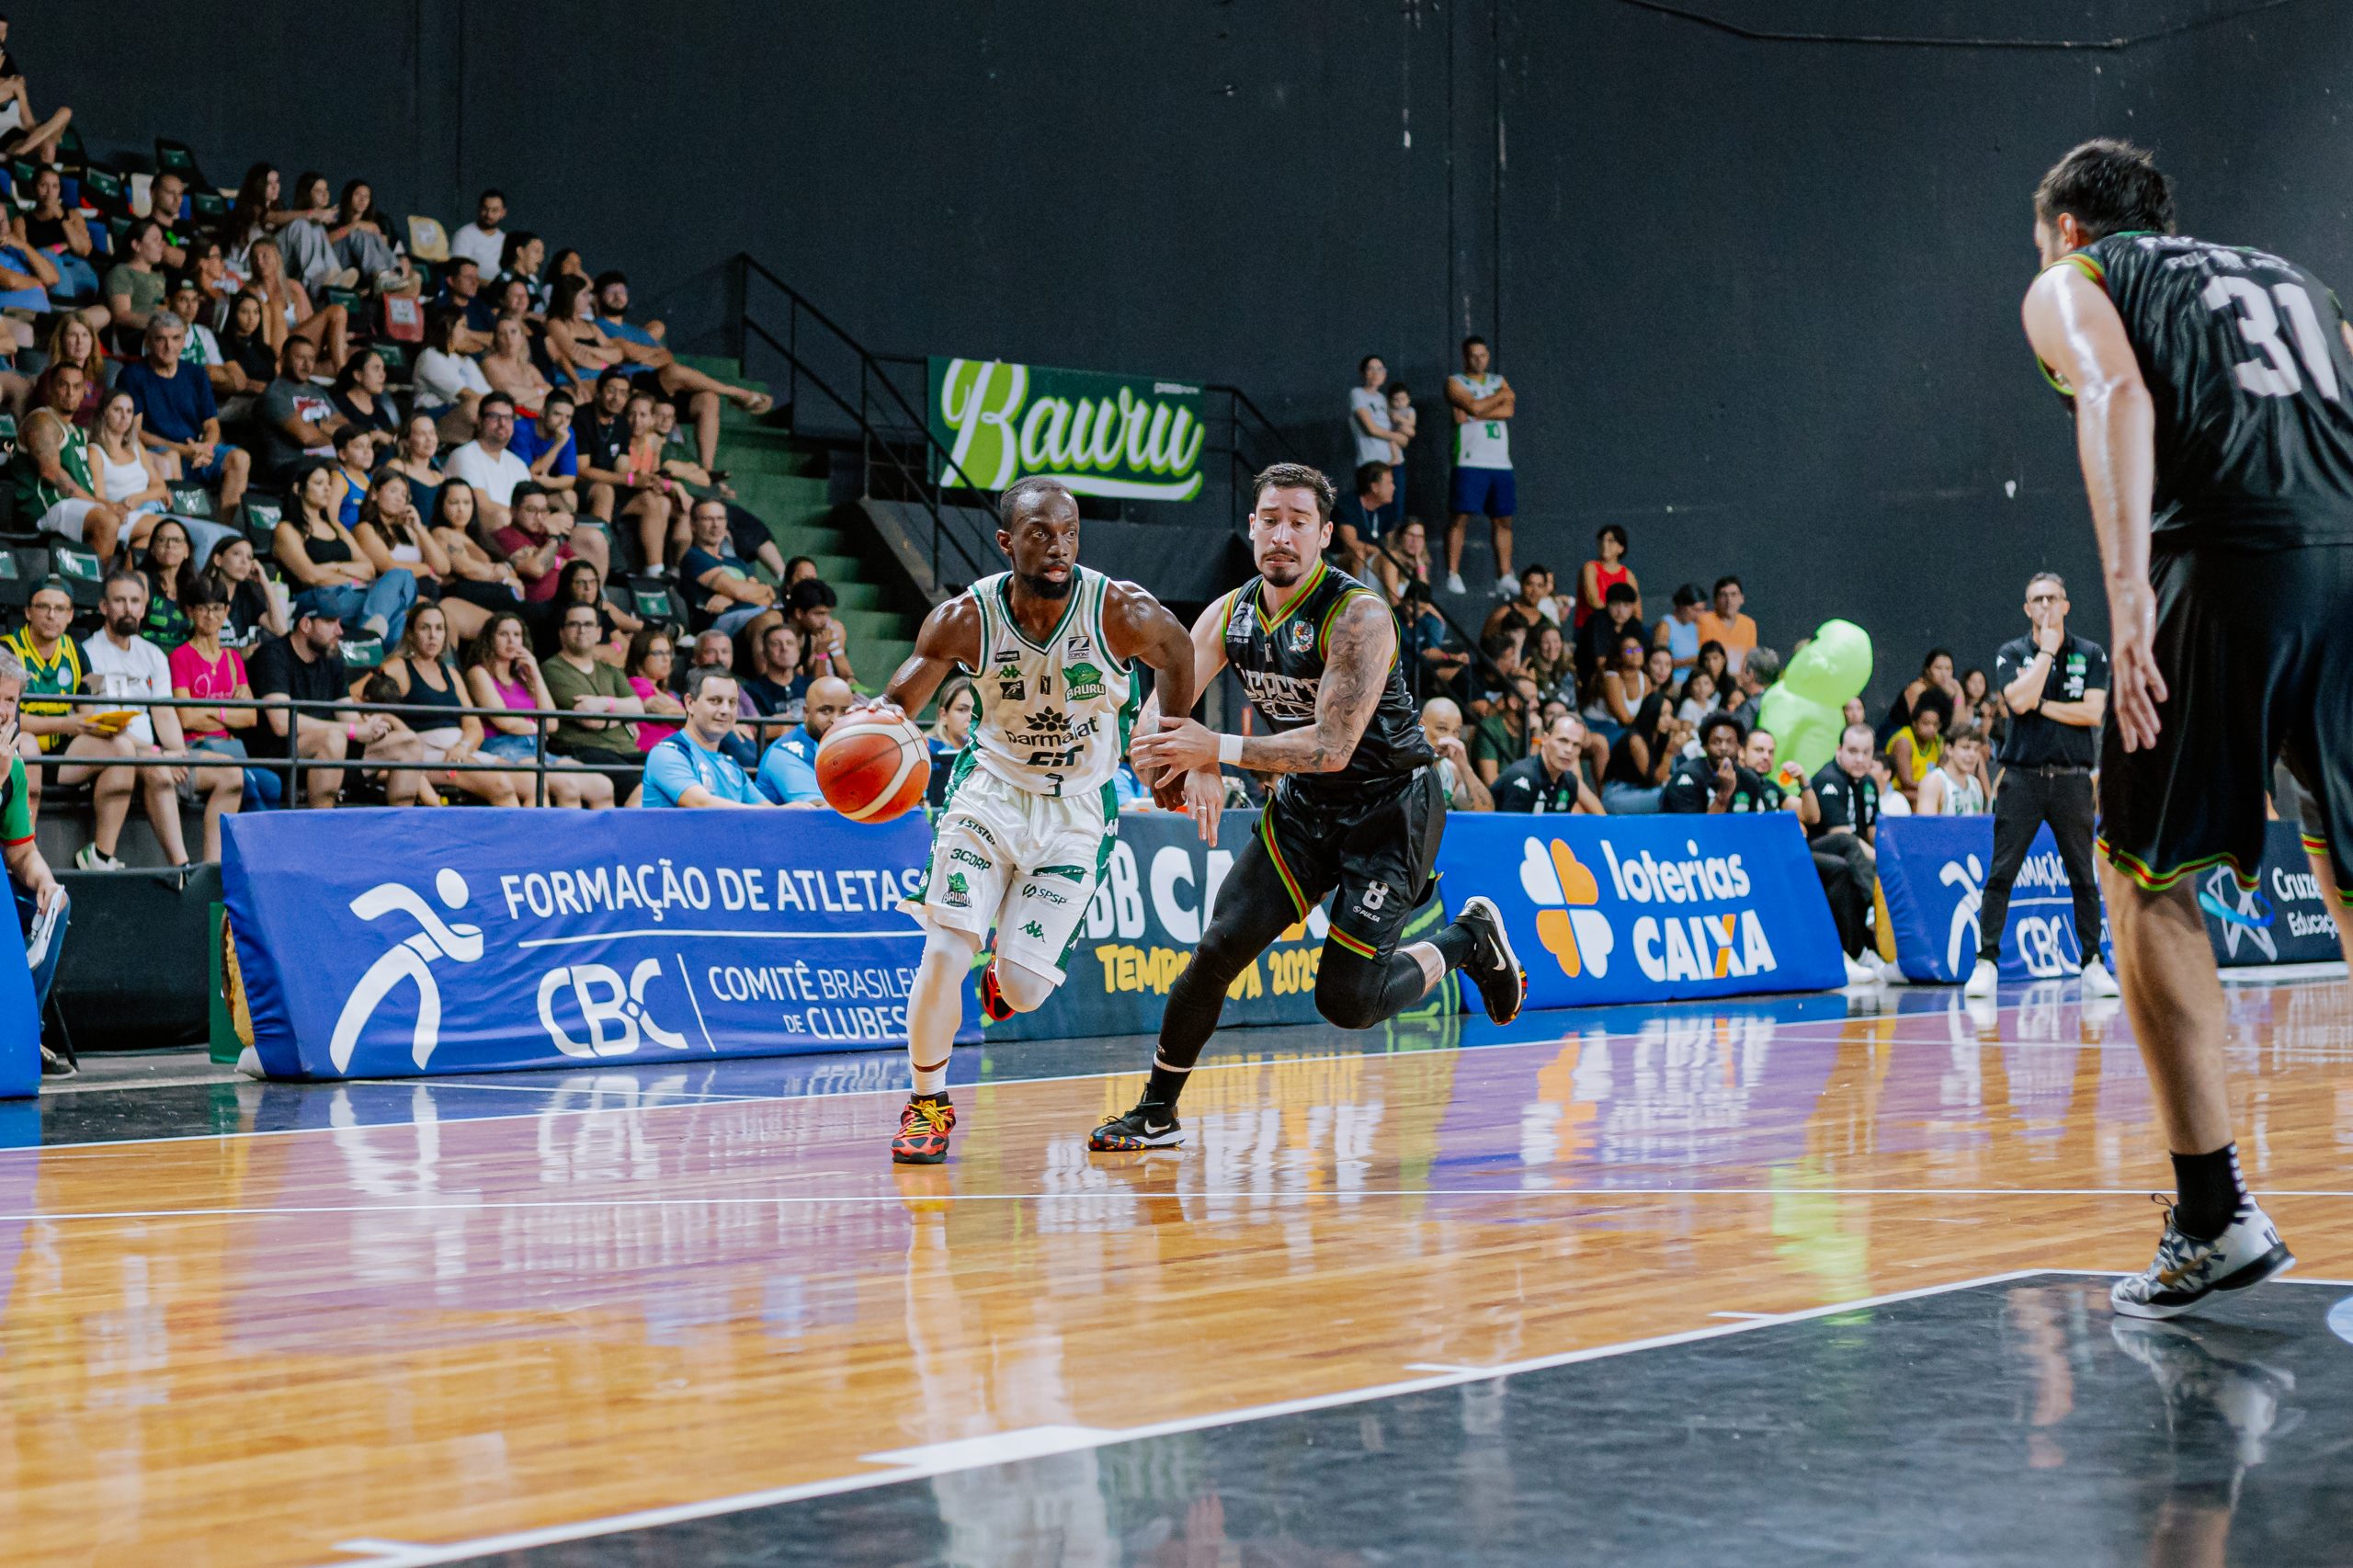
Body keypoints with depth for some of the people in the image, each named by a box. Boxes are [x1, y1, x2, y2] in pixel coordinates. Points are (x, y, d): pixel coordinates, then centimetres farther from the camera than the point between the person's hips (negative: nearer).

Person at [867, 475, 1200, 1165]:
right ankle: (928, 1103, 8)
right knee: (945, 952, -15)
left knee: (1021, 992, -7)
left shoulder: (1122, 612, -20)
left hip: (1076, 810, -1)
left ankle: (1007, 973, 34)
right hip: (991, 790, 1)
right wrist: (880, 722, -30)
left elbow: (1177, 655, 2)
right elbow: (896, 703, -5)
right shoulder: (965, 618, -17)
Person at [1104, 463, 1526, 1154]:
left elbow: (1332, 746, -30)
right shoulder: (1231, 614, -3)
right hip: (1304, 804, 6)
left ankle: (1469, 940, 17)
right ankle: (1156, 1113, 7)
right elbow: (1161, 707, -6)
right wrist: (1192, 768, -28)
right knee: (1220, 946, -7)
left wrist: (1218, 750, -35)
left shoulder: (1359, 616, -23)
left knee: (1346, 999, -10)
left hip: (1391, 805, -6)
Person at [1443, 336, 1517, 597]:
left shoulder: (1498, 381, 17)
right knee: (1461, 516, -10)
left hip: (1500, 462, 5)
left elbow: (1509, 410, -2)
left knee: (1503, 519, 5)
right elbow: (1474, 407, -15)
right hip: (1470, 461, -5)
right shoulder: (1455, 382, 3)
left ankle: (1504, 577, 9)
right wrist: (1502, 396, -1)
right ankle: (1453, 574, -9)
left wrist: (1472, 414, -9)